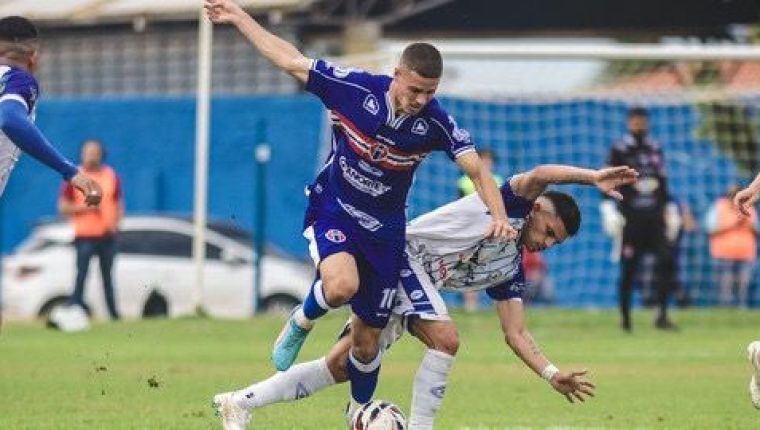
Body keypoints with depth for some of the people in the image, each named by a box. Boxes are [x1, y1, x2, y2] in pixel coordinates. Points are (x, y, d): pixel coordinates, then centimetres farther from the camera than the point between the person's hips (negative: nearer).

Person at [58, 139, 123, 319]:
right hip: (84, 236, -3)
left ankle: (114, 313, 12)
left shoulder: (111, 176, 10)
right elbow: (63, 207, -1)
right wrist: (85, 207, -15)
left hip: (107, 235, 3)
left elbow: (119, 203, 16)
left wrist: (116, 222, -3)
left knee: (107, 277, 8)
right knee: (81, 276, -11)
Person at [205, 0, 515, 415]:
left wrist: (499, 216, -42)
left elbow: (477, 170, -23)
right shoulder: (355, 88, -20)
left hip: (384, 227, 2)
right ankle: (300, 323, 2)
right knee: (342, 286, -34)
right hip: (332, 209, -2)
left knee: (367, 340, 5)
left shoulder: (435, 124, -18)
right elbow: (290, 60, -9)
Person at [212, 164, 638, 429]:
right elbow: (537, 177, -26)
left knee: (343, 365, 5)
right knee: (445, 338, -24)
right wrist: (592, 177, -36)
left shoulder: (510, 270, 13)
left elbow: (517, 333, 9)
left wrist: (553, 374, -2)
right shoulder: (509, 204, -5)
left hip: (416, 280, 9)